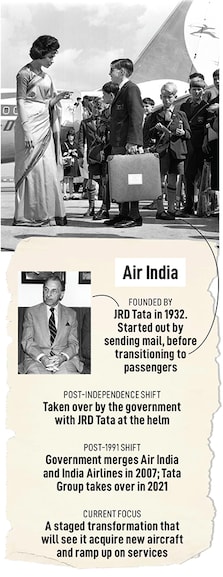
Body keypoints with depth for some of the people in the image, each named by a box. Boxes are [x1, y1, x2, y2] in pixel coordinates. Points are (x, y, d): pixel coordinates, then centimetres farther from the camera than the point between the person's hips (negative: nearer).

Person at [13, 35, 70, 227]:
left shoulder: (45, 76, 17)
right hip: (31, 126, -8)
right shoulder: (25, 74, -5)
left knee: (49, 170, 5)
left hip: (45, 126, 8)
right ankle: (28, 215, -2)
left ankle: (47, 213, 10)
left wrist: (58, 97, 1)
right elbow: (21, 103, -10)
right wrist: (26, 132, -17)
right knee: (33, 169, -8)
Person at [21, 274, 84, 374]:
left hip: (65, 358, 1)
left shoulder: (71, 314, 17)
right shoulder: (31, 312, 12)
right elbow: (27, 341, 4)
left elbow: (74, 343, 10)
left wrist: (63, 357, -13)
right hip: (36, 358, -1)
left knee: (66, 373, -34)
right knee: (37, 373, -35)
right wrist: (42, 357, -16)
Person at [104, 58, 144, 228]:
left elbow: (136, 116, -18)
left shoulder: (131, 88, -8)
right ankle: (124, 214, 15)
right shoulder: (122, 90, 23)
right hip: (118, 144, 10)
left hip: (127, 145, -10)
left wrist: (132, 141, -26)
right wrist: (114, 143, 17)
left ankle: (134, 217, -6)